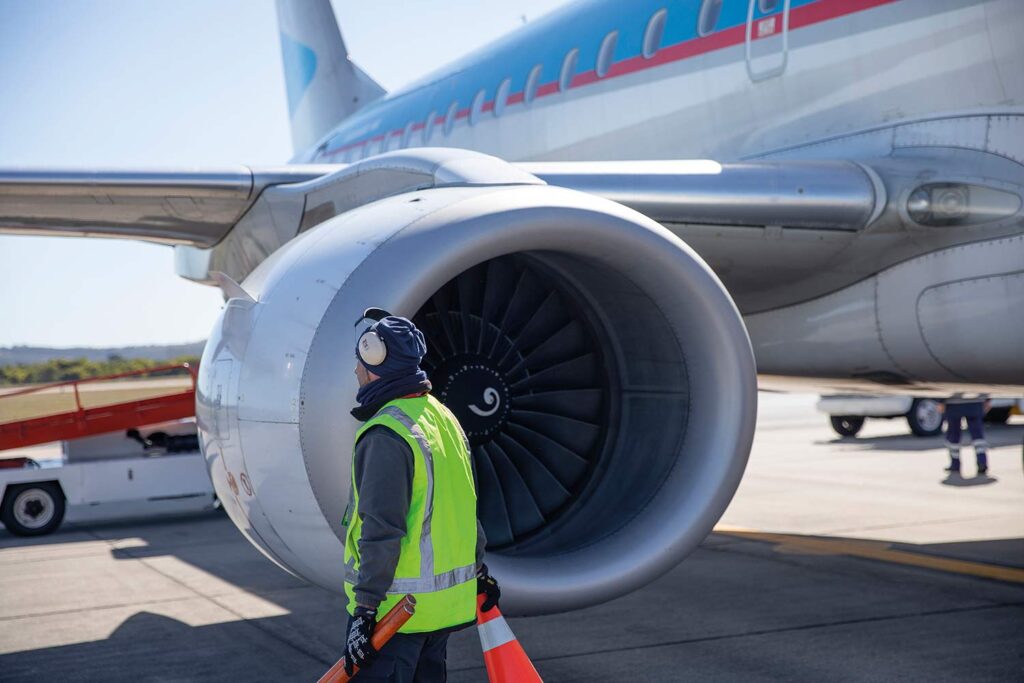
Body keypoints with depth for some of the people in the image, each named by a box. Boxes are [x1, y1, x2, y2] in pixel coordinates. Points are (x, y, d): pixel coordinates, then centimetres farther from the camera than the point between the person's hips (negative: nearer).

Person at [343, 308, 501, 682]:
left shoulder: (386, 434, -18)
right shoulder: (444, 417, 10)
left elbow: (381, 532, -22)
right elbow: (465, 507, 18)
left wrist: (364, 610, -19)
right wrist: (478, 571, 27)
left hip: (396, 610, -9)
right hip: (446, 601, 9)